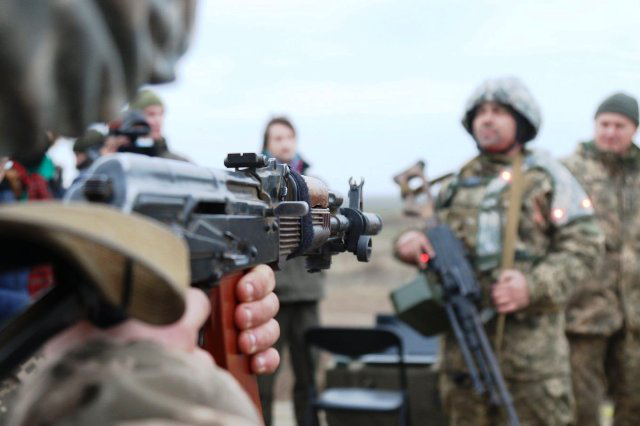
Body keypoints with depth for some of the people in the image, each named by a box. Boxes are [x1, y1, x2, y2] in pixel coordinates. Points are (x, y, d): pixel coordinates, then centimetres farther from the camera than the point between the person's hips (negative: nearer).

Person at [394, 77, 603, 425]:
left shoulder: (547, 178, 2)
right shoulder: (457, 183, 14)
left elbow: (583, 243, -5)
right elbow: (432, 234, 19)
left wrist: (534, 286, -19)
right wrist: (409, 243, -6)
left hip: (529, 331, -4)